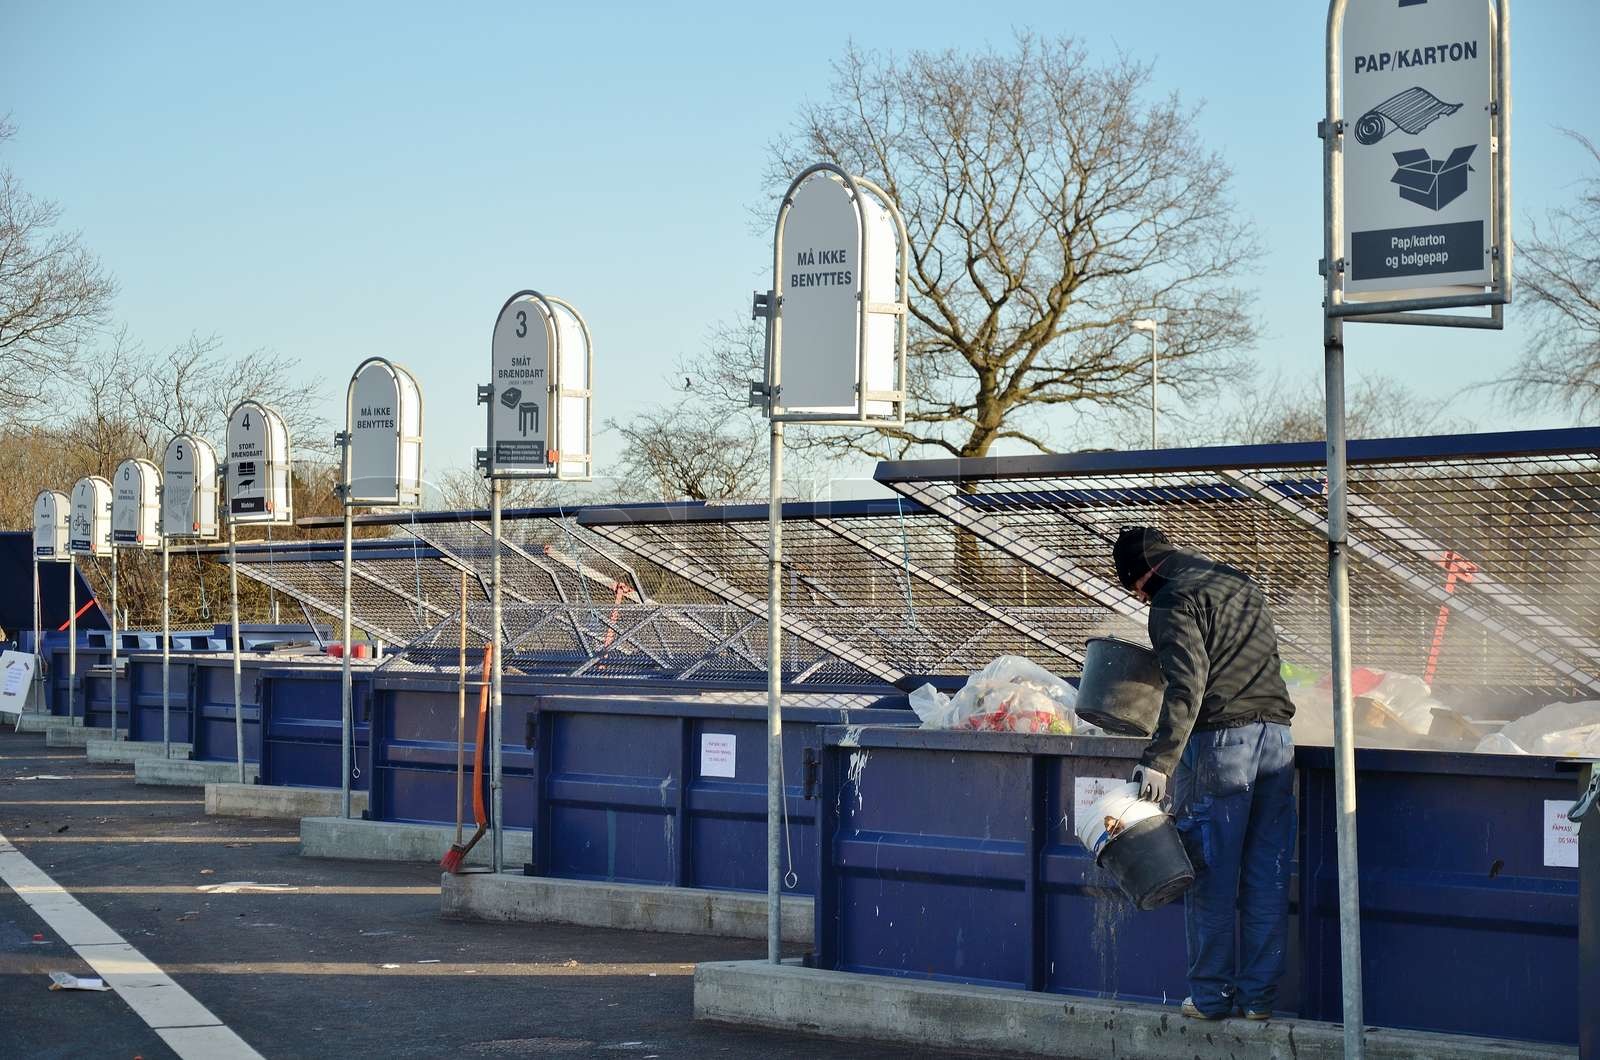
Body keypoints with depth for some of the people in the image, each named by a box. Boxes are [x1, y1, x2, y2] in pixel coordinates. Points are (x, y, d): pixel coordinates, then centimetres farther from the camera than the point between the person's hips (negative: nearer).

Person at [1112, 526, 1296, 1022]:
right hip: (1276, 735, 7)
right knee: (1267, 877, 8)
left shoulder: (1174, 600, -5)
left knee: (1212, 878, 1)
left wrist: (1159, 761, -20)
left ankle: (1212, 995, 6)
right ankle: (1261, 995, 12)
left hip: (1219, 741, -7)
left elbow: (1186, 685, -17)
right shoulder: (1242, 584, 20)